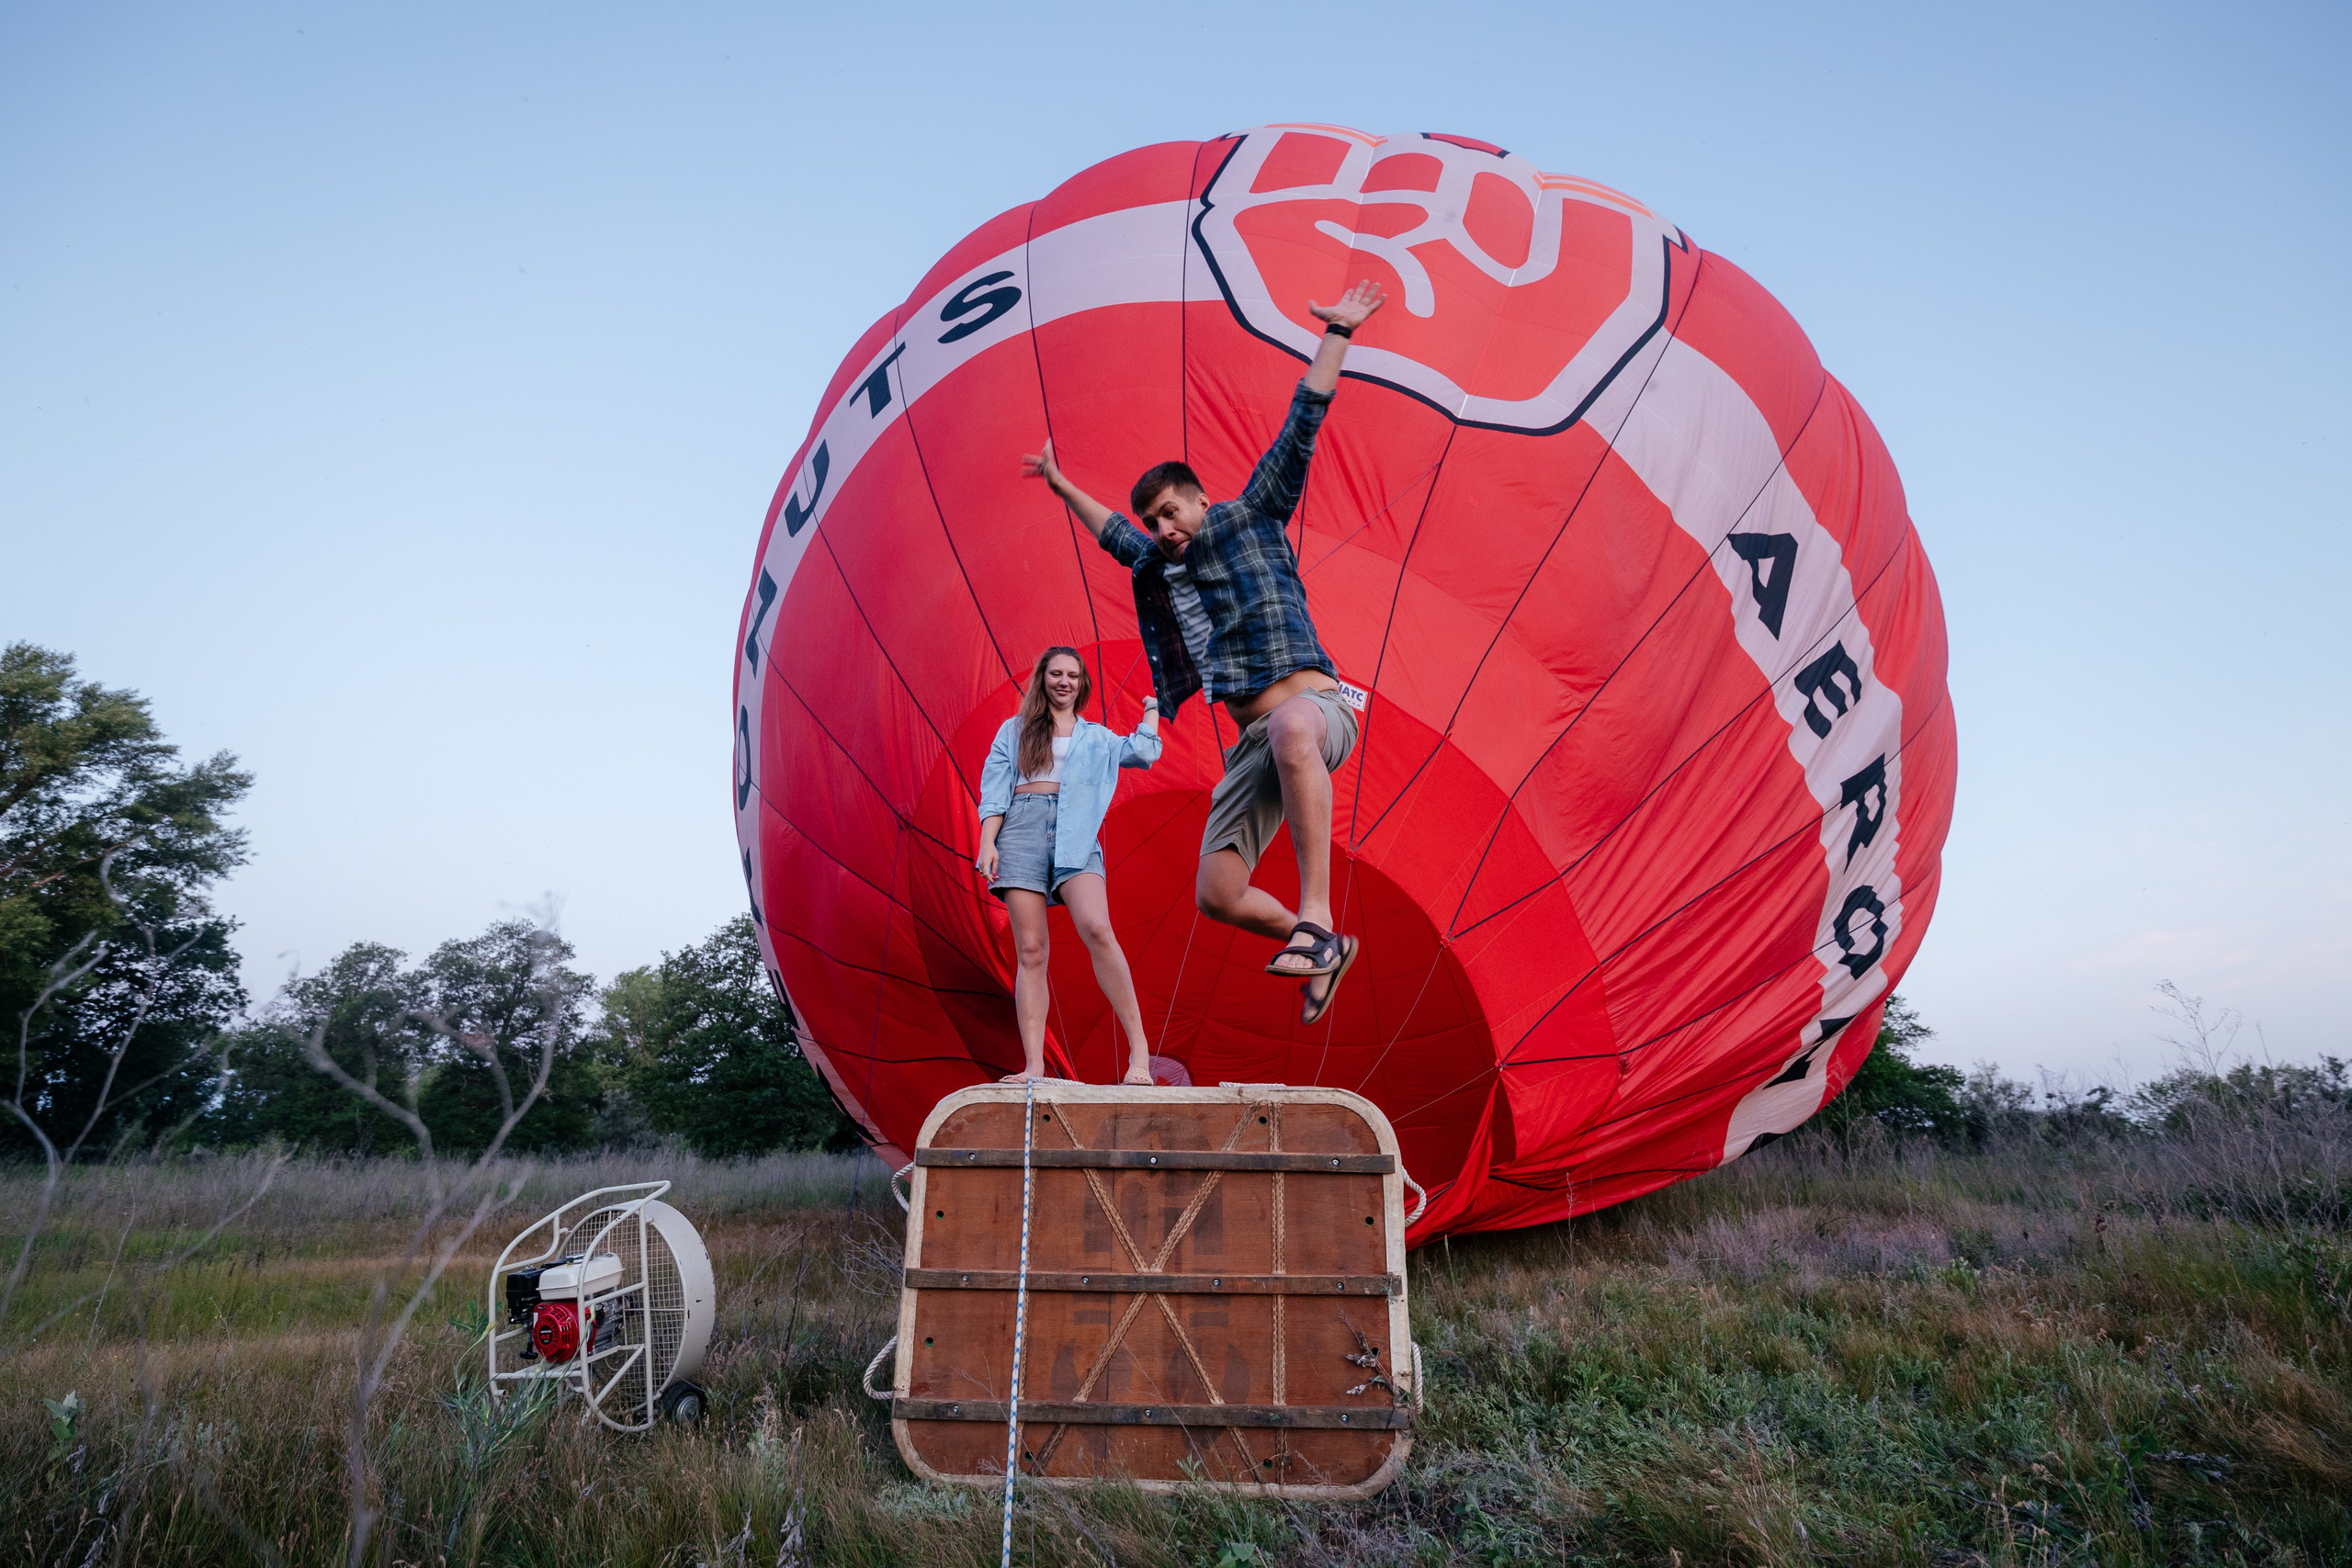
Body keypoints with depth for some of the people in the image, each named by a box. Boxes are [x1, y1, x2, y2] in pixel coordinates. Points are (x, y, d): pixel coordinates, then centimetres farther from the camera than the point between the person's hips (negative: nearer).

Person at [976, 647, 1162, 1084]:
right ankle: (1034, 1067, -9)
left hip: (1075, 835, 0)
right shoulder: (1014, 730, 21)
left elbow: (1143, 753, 8)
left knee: (1096, 930, -24)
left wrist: (1151, 710, 24)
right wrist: (987, 842, -2)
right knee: (1031, 950, -7)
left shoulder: (1096, 738, 24)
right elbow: (994, 790, 12)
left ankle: (1139, 1047, -21)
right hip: (1021, 829, 1)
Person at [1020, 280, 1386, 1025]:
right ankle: (1327, 952, 18)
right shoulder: (1156, 568, 24)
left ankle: (1316, 916, -45)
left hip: (1318, 705, -6)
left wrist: (1336, 335, 5)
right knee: (1217, 894, -6)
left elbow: (1300, 430, 6)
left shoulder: (1248, 518, 9)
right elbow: (1114, 531, 44)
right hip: (1256, 742, 7)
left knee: (1290, 727, -45)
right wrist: (1063, 486, 55)